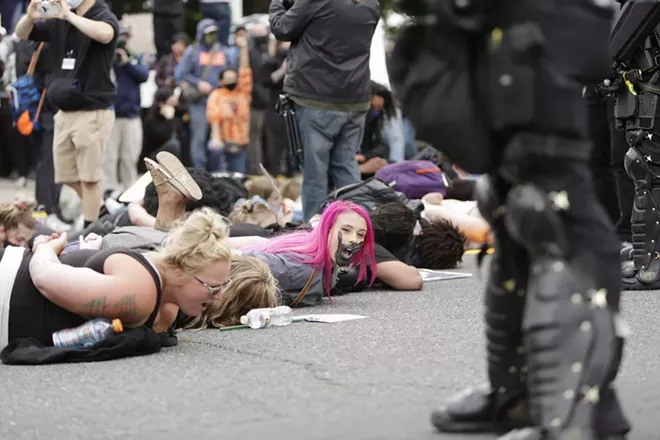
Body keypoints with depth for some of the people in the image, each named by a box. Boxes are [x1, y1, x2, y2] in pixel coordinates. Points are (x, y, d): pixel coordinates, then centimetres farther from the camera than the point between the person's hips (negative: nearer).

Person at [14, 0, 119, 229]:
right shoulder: (59, 21, 10)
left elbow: (105, 34, -32)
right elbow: (21, 34, 14)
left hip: (93, 112, -7)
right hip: (64, 112, 7)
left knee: (89, 178, -4)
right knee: (67, 177, 12)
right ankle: (99, 215, 29)